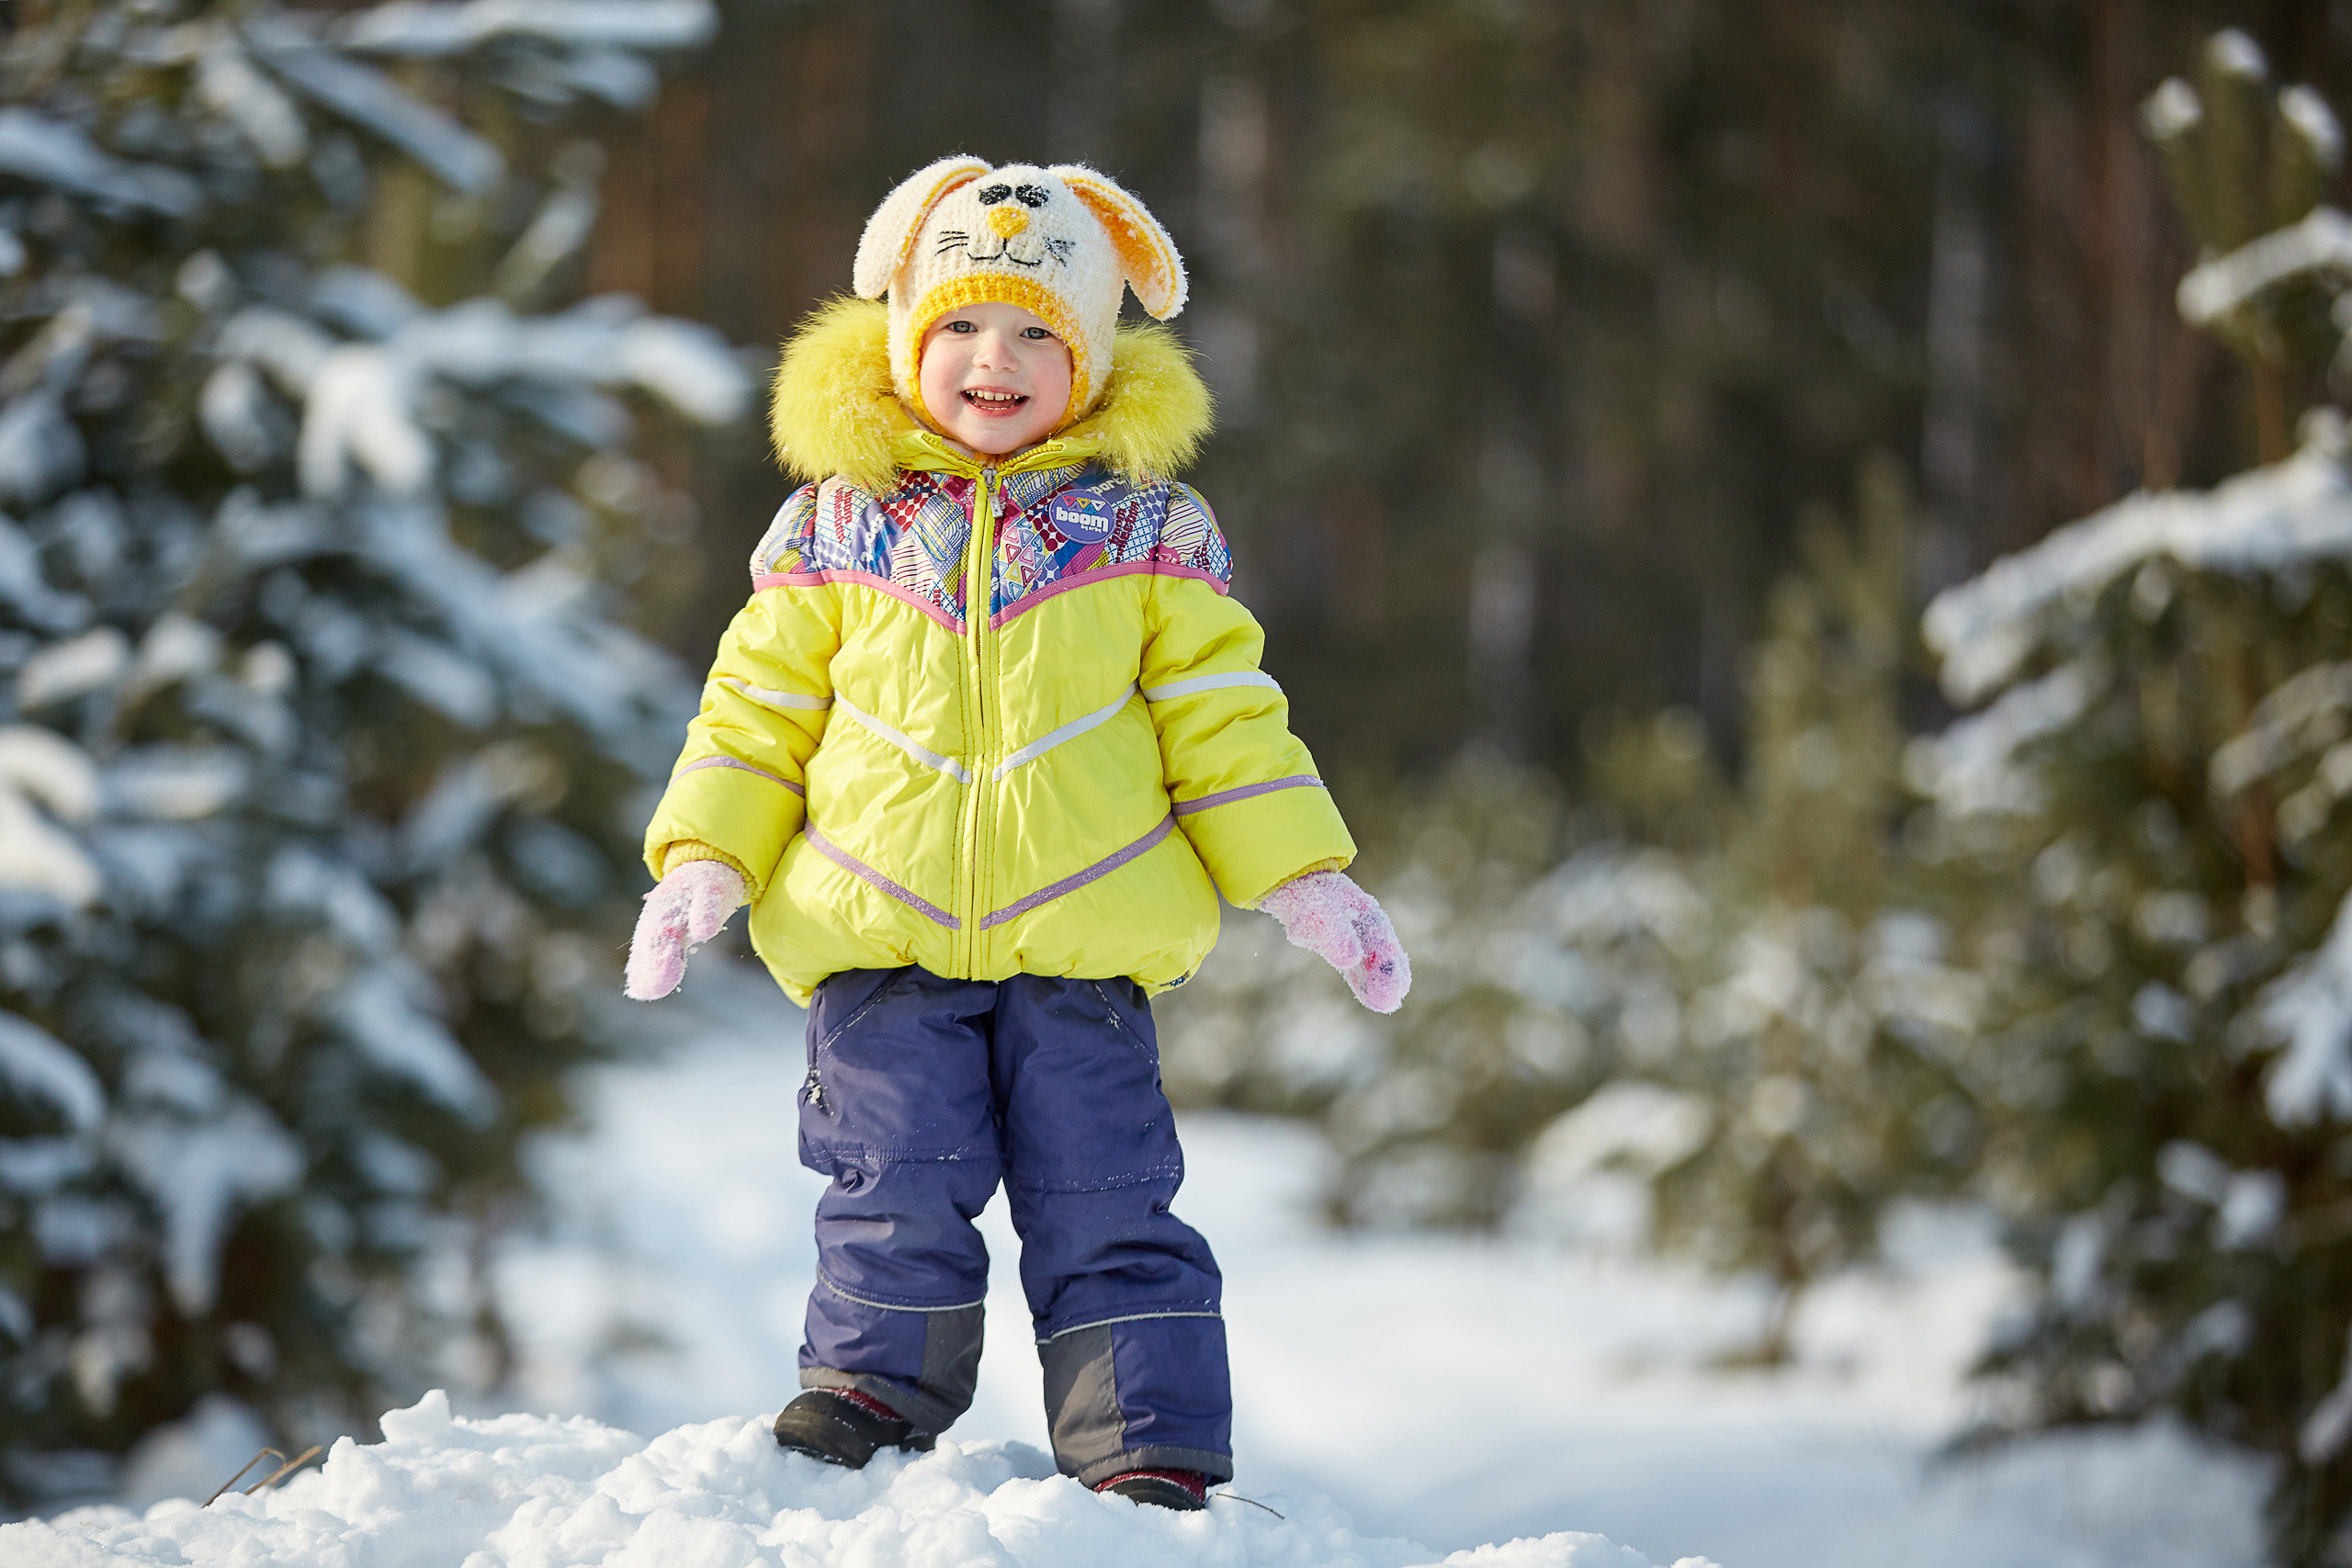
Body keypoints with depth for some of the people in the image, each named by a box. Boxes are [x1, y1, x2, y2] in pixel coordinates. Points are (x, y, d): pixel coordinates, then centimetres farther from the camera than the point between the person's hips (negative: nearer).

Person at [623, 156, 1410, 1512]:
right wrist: (704, 860, 0)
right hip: (880, 940, 1)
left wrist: (1304, 880, 0)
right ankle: (876, 1384, 14)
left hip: (1082, 940, 0)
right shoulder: (836, 525, 7)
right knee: (899, 1185, -6)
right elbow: (761, 702, 11)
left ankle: (1155, 1451, 5)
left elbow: (1222, 716, 8)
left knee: (1104, 1199, -2)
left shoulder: (1147, 530, 6)